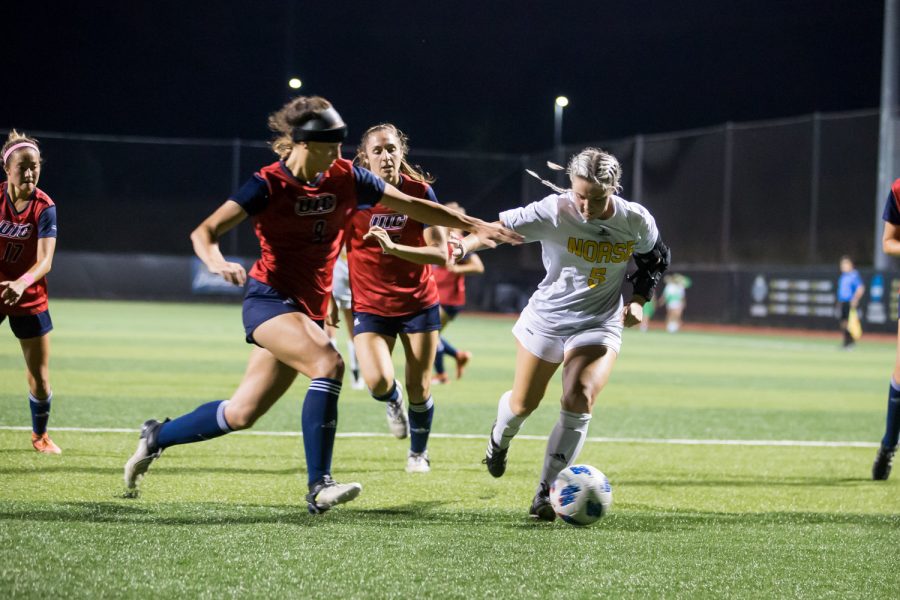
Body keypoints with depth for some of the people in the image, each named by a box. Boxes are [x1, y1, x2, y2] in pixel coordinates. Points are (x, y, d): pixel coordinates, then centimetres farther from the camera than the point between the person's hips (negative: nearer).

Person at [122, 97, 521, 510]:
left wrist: (473, 225, 9)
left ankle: (157, 436, 29)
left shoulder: (346, 179, 2)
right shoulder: (270, 184, -13)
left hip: (308, 311, 6)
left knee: (241, 414, 7)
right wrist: (216, 262, -38)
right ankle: (318, 487, -30)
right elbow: (204, 232, -16)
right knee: (328, 364, -31)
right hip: (270, 300, -6)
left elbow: (411, 206, 11)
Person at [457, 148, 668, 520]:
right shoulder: (554, 213, -22)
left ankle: (546, 493, -11)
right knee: (523, 404, 12)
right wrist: (459, 249, -44)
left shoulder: (637, 222, -13)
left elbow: (655, 259, 8)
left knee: (579, 401, -21)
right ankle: (500, 438, 52)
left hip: (599, 325, 0)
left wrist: (638, 300, -4)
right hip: (546, 318, 0)